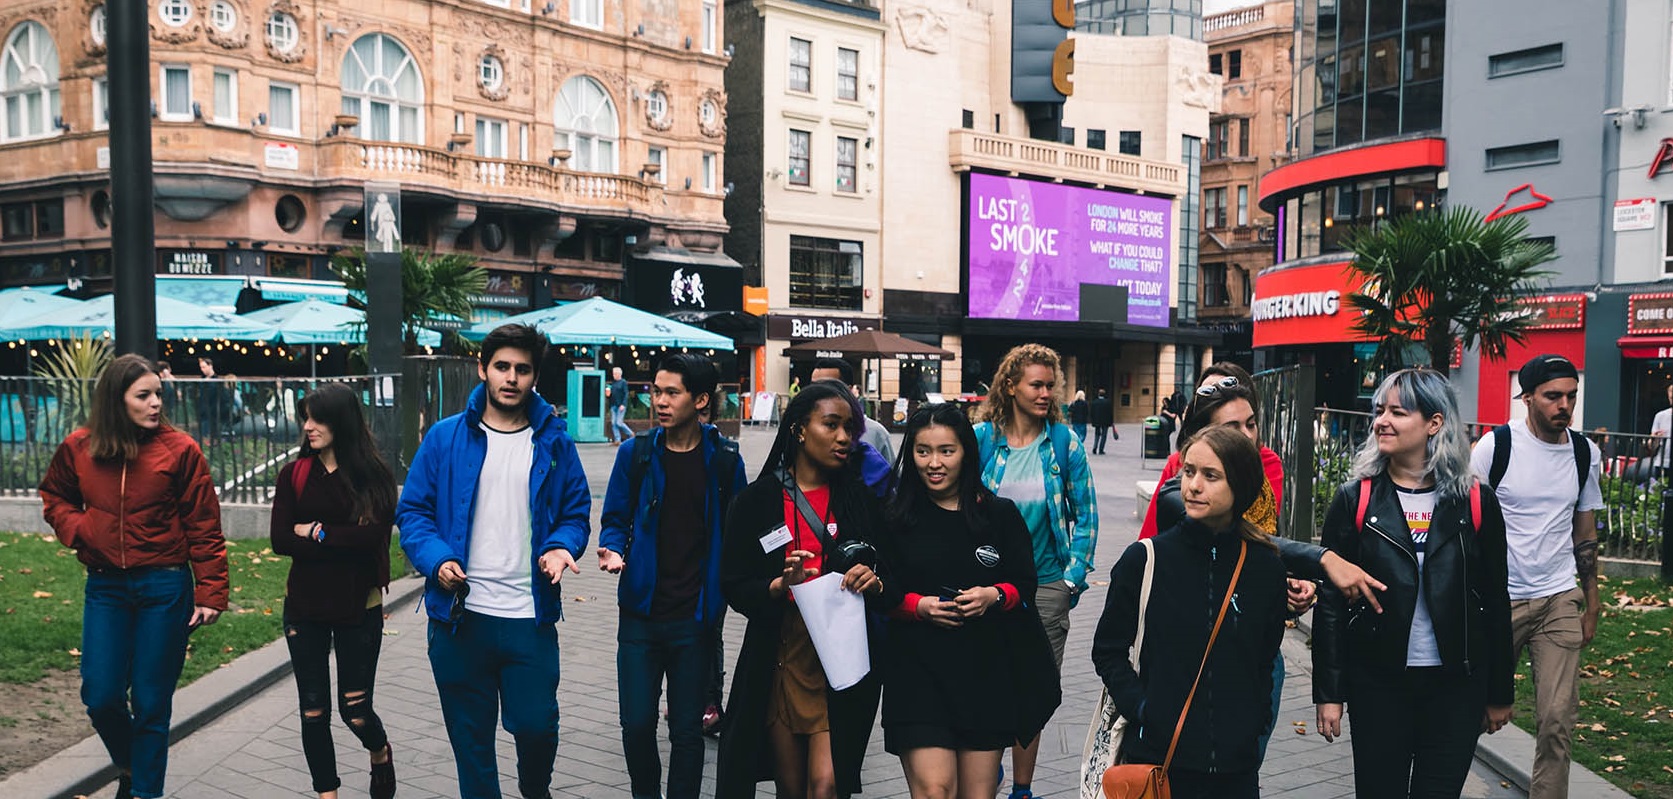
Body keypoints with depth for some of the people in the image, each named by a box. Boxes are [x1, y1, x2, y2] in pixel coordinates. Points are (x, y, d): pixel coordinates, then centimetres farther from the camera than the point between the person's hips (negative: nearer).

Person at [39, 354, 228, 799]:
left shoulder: (180, 450, -8)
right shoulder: (79, 449, 1)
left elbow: (204, 527, -7)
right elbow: (54, 497, 20)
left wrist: (210, 593, -11)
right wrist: (77, 529, -2)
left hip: (164, 586, -3)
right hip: (105, 586, 3)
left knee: (151, 704, 4)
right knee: (101, 697, 4)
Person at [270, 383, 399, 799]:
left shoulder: (373, 476, -5)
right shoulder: (294, 475, 1)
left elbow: (373, 535, -18)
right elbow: (280, 540, -8)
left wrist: (316, 531, -12)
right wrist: (342, 541, -16)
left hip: (358, 608, -2)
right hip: (305, 608, 3)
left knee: (354, 709, 2)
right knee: (314, 711, 8)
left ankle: (381, 753, 35)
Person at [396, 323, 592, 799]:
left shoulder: (554, 442, 4)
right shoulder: (446, 438, 1)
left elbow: (576, 512, 10)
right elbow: (412, 511, 2)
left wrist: (562, 546, -11)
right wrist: (437, 559, -15)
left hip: (531, 616, 0)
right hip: (460, 615, 0)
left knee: (537, 724, 5)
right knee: (471, 737, 10)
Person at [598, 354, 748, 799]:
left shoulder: (723, 459, -1)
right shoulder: (636, 454, 1)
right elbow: (615, 520, 7)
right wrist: (613, 551, -14)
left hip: (695, 617, -1)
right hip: (641, 612, 1)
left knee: (687, 730, 7)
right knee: (637, 725, 3)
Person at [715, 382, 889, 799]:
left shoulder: (863, 500, 4)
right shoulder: (756, 501, 0)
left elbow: (894, 584, 9)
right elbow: (733, 587, -1)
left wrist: (874, 583, -13)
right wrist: (781, 585, -19)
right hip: (779, 662, 0)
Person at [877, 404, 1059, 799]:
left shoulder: (1000, 515, 5)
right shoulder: (896, 519, 1)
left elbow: (1025, 585, 7)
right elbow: (882, 595, 3)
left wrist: (994, 596, -12)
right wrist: (919, 605, -15)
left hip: (987, 672, 2)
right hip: (919, 670, -1)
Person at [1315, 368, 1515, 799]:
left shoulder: (1475, 503, -1)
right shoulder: (1354, 500, -4)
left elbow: (1495, 603, 5)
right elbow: (1331, 602, -3)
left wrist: (1500, 693, 8)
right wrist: (1329, 692, -5)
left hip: (1456, 684, 1)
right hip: (1377, 683, 0)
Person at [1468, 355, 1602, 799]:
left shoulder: (1586, 454, 6)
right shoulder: (1494, 447, -8)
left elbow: (1585, 533, 14)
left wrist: (1590, 605, 13)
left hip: (1559, 602, 3)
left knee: (1557, 720, 0)